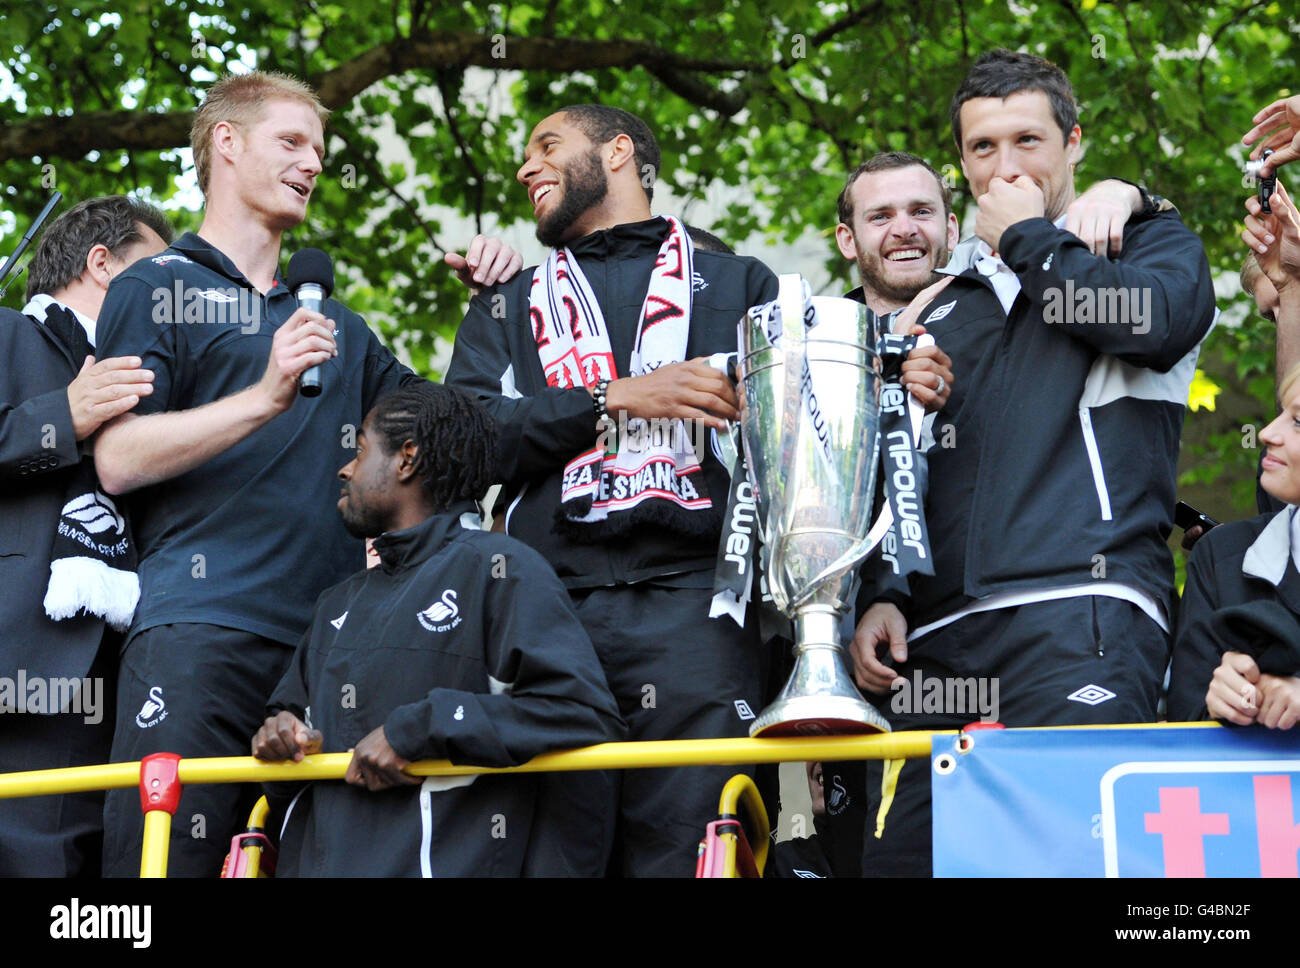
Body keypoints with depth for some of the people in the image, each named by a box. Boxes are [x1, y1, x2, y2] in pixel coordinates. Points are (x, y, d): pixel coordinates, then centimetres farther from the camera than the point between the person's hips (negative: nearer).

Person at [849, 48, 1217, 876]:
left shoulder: (1153, 242, 15)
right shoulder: (943, 302, 28)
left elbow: (1156, 318, -10)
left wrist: (1029, 238, 3)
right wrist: (883, 598, 13)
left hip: (1080, 616, -5)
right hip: (938, 638, 5)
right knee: (899, 859, -4)